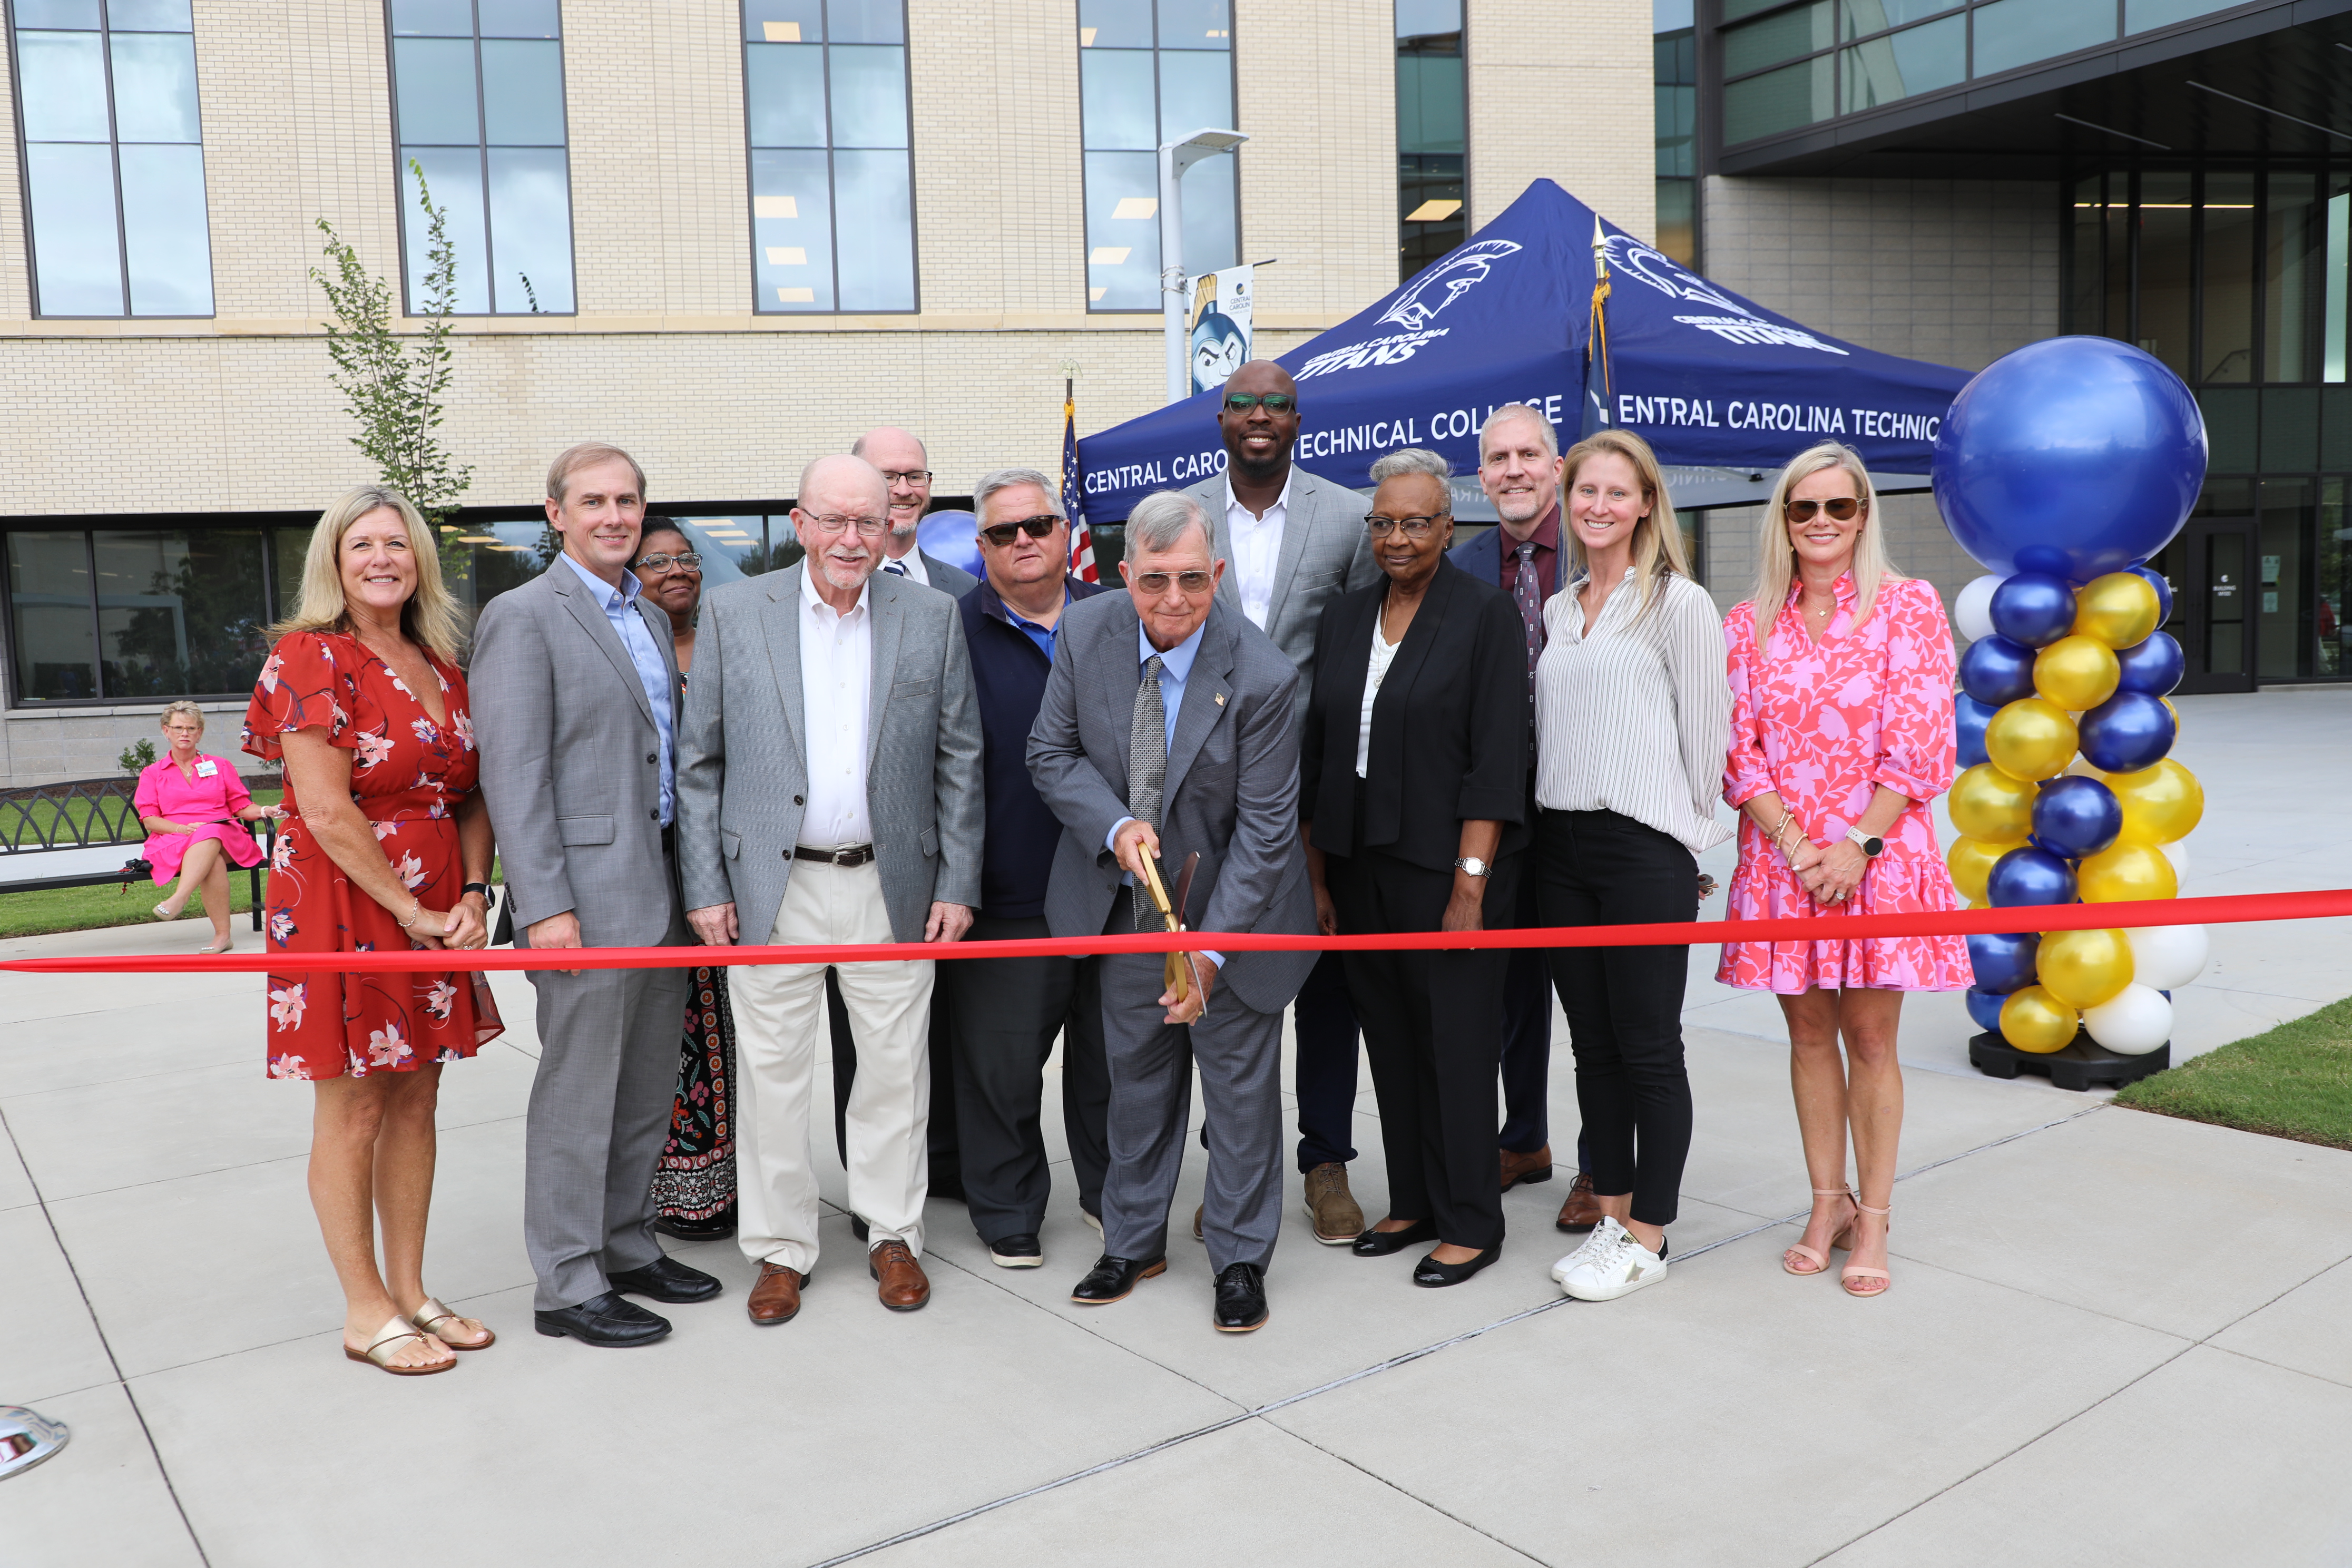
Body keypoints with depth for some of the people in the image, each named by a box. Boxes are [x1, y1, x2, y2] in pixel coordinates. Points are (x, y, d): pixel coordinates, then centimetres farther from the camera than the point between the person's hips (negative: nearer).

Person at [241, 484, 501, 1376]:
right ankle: (365, 1312, 17)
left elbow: (472, 796, 10)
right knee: (352, 1113, 4)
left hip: (438, 911, 6)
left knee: (415, 1102, 12)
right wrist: (412, 910, -14)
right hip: (341, 904, -6)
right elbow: (326, 812, -16)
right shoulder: (311, 656, -9)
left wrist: (472, 896, -4)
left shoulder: (440, 665, 11)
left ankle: (409, 1291, 25)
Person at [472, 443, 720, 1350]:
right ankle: (568, 1286, 14)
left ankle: (628, 1249, 30)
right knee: (579, 1096, 1)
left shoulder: (651, 618, 17)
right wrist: (544, 905, -19)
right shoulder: (523, 618, -7)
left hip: (661, 891, 8)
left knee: (648, 1089, 15)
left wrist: (695, 884, 14)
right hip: (584, 894, -8)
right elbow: (512, 775, -13)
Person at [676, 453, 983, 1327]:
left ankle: (892, 1233, 27)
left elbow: (959, 758, 4)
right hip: (771, 886, 0)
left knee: (896, 1067, 9)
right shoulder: (734, 613, 0)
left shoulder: (931, 618, 2)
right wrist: (705, 888, -3)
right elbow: (700, 763, 2)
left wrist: (957, 884, 0)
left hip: (893, 884, 1)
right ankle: (781, 1248, 23)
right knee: (772, 1072, 7)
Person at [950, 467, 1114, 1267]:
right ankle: (1008, 1212, 24)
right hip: (1008, 894, -2)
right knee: (1001, 1060, 5)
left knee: (1111, 1051, 14)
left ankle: (1112, 1190, 34)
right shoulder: (953, 631, 0)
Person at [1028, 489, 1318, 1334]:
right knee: (1136, 1071, 17)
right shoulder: (1085, 632, -12)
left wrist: (1210, 951, -26)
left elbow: (1264, 828, -21)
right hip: (1128, 900, 4)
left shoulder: (1262, 677, -24)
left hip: (1229, 905, -3)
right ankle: (1133, 1241, 36)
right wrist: (1115, 826, -22)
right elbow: (1051, 753, -3)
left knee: (1240, 1081, 8)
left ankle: (1240, 1258, 28)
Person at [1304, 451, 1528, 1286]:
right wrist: (1318, 876, 8)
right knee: (1390, 1039, 13)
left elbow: (1495, 758, -12)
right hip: (1362, 865, 5)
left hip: (1448, 865, -5)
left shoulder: (1484, 615, -6)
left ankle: (1470, 1222, 16)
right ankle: (1412, 1202, 27)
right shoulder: (1344, 619, 9)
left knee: (1456, 1041, 2)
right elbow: (1317, 752, 11)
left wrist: (1471, 881, -17)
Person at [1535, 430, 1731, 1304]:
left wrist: (1690, 834, 0)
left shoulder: (1678, 602, -4)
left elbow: (1706, 726, -4)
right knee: (1593, 1046, 12)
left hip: (1645, 847, -6)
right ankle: (1611, 1216, 23)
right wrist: (1550, 818, 12)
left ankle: (1648, 1236, 13)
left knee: (1649, 1049, 1)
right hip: (1562, 844, 6)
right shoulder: (1557, 610, 14)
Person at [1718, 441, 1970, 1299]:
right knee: (1808, 1032, 10)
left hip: (1878, 855, -2)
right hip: (1782, 858, 3)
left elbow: (1921, 745, -6)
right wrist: (1798, 846, -9)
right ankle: (1829, 1202, 23)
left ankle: (1873, 1219, 15)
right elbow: (1739, 751, 2)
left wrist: (1857, 845, -12)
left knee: (1870, 1036, 3)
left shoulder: (1909, 607, -1)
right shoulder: (1747, 625, 6)